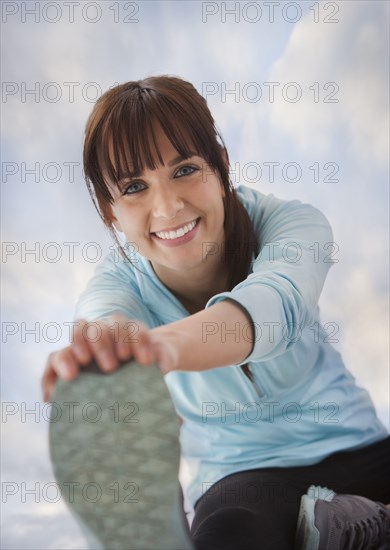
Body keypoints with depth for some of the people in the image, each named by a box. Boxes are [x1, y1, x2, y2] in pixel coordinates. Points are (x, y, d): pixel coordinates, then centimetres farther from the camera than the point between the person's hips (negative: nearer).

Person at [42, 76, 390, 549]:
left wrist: (165, 344, -65)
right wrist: (94, 359, -65)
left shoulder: (292, 225, -18)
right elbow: (104, 315, -38)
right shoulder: (120, 286, -13)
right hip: (239, 476, 1)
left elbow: (274, 301, -42)